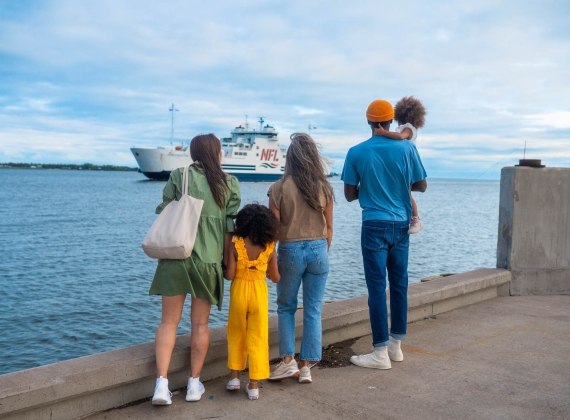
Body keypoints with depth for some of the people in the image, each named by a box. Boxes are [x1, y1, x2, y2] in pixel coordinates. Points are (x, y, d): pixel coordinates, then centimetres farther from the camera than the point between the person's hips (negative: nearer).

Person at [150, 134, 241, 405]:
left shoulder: (178, 176, 2)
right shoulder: (229, 183, 4)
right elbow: (230, 228, 3)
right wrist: (226, 260, 13)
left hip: (176, 257, 0)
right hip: (209, 260, 0)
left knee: (169, 321, 7)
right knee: (200, 323, 12)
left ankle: (162, 384, -1)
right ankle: (194, 384, 18)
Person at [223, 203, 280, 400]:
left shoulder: (235, 246, -11)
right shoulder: (270, 249, -6)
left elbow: (229, 275, -13)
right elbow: (275, 278, -1)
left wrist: (221, 269, 8)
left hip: (239, 292, 0)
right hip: (259, 293, 0)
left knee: (236, 335, 19)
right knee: (257, 338, 8)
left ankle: (234, 377, 25)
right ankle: (254, 384, 11)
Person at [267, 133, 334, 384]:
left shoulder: (280, 188, -8)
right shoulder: (325, 188, -1)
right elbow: (329, 226, 5)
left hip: (290, 250, -2)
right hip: (318, 250, 2)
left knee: (286, 307, 16)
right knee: (313, 311, 8)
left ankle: (288, 360, 10)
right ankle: (306, 367, 11)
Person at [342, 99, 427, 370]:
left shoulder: (357, 152, -4)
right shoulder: (407, 148, -1)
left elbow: (350, 194, 0)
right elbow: (421, 186, 5)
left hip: (375, 225, -3)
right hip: (401, 225, 3)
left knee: (377, 286, 0)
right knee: (399, 284, 12)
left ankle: (381, 353, 2)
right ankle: (396, 345, 22)